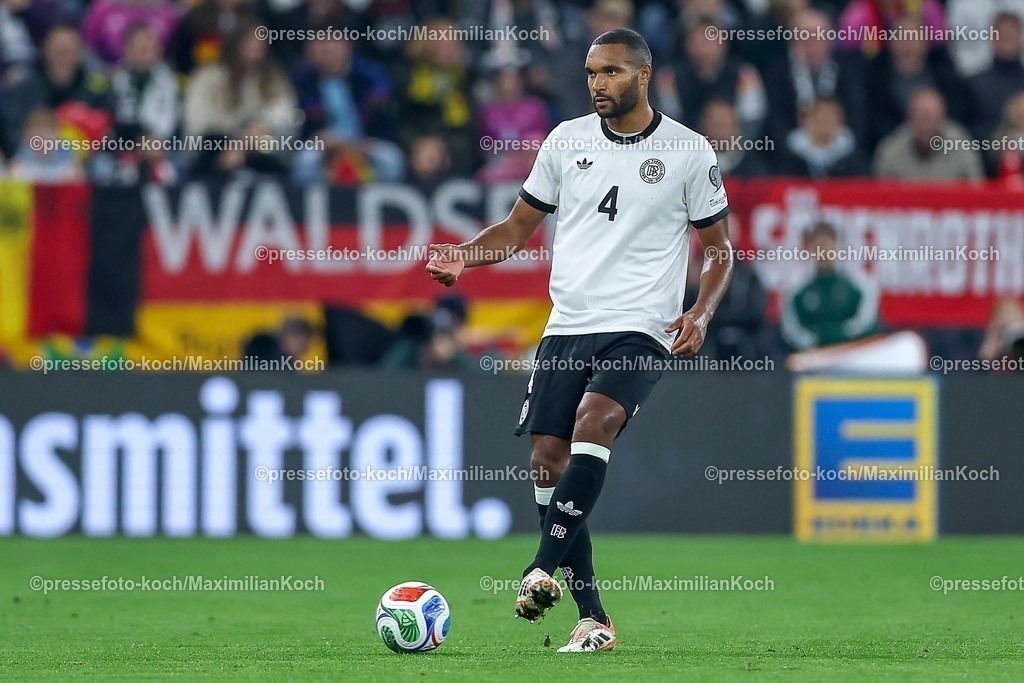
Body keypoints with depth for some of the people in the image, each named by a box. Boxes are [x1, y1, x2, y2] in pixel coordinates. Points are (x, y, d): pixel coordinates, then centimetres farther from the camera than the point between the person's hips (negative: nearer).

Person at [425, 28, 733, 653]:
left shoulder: (689, 152, 1)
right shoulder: (567, 140, 10)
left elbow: (720, 249, 8)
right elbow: (519, 227, 17)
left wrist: (701, 314, -9)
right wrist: (463, 256, -2)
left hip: (640, 330, -4)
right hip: (566, 328, 4)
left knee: (595, 420, -29)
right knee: (548, 457, -5)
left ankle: (544, 569, -36)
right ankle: (593, 619, 2)